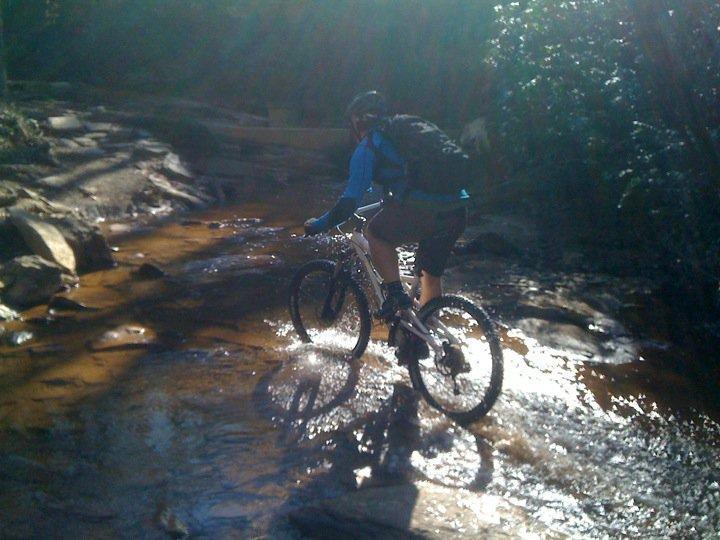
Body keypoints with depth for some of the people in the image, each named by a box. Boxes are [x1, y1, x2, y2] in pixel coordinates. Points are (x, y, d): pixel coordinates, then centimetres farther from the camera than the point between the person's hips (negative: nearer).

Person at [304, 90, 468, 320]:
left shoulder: (368, 145, 6)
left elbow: (351, 200, 0)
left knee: (376, 233, 19)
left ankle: (395, 294, 10)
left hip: (424, 211, -7)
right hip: (458, 209, 7)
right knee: (431, 275, 23)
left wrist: (320, 225, 13)